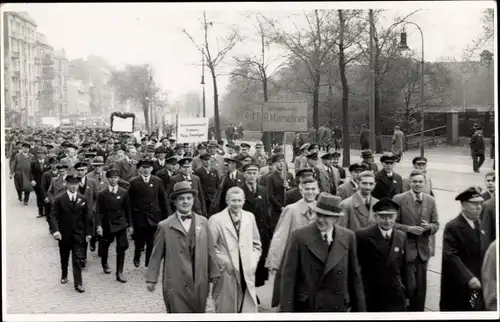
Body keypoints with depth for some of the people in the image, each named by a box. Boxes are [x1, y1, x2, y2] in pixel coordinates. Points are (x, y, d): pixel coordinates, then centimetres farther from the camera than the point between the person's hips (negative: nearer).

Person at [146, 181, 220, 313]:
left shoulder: (203, 222, 5)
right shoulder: (164, 226, -3)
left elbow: (210, 249, 7)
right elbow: (156, 254, 0)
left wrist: (213, 273, 7)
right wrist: (151, 279, 1)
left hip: (200, 283, 3)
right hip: (175, 285, -3)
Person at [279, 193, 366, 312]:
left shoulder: (348, 237, 2)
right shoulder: (299, 236, -7)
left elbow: (354, 276, 7)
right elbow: (289, 277, -6)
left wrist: (360, 309, 7)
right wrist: (286, 309, -9)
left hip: (338, 307, 2)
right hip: (307, 307, -2)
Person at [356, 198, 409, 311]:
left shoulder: (402, 237, 6)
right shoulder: (362, 236, -9)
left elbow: (404, 268, 12)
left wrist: (406, 293, 14)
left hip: (395, 298, 3)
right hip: (369, 298, -3)